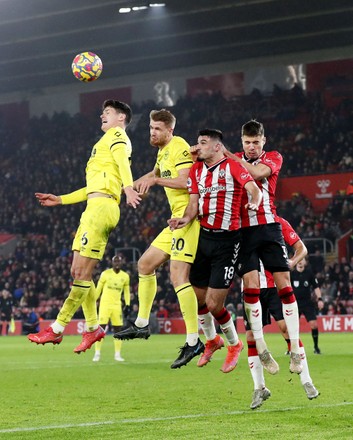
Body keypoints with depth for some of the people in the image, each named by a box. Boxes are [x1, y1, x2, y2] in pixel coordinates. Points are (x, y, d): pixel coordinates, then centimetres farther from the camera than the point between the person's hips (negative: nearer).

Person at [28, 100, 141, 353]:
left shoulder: (116, 135, 3)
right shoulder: (109, 141, 31)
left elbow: (123, 161, -19)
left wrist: (128, 187, -38)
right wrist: (60, 200, 31)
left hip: (101, 207, -10)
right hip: (94, 208, 10)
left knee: (82, 272, -10)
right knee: (78, 272, 7)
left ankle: (57, 329, -12)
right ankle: (93, 328, 10)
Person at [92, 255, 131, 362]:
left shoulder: (125, 276, 5)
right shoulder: (105, 274, -3)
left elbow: (126, 291, 15)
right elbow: (98, 289, 3)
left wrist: (127, 304, 7)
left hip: (117, 305, 3)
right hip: (105, 304, -3)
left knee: (118, 329, 0)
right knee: (101, 328, -7)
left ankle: (117, 354, 7)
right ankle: (97, 353, -1)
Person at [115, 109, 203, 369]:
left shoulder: (179, 147, -10)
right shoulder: (163, 151, 20)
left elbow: (185, 181, -23)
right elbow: (156, 173, 41)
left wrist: (156, 180, -17)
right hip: (177, 220, 10)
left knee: (178, 276, -18)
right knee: (146, 263, 17)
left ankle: (194, 341, -20)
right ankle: (142, 324, 28)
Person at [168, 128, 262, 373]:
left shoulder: (232, 166, -8)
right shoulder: (196, 170, 11)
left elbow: (254, 189, -20)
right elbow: (194, 202, 8)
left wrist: (254, 203, -43)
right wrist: (187, 219, -13)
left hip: (227, 240, -6)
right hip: (203, 236, 6)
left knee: (214, 304, -8)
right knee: (197, 297, 10)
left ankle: (234, 344, 19)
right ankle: (212, 340, 37)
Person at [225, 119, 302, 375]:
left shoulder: (274, 158, 5)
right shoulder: (233, 160, 11)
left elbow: (257, 172, -15)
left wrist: (227, 155, -14)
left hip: (269, 227, 0)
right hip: (243, 230, 0)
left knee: (284, 285, -5)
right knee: (251, 285, -10)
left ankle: (295, 350, 0)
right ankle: (261, 349, -3)